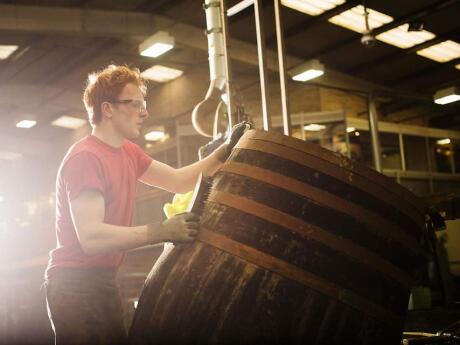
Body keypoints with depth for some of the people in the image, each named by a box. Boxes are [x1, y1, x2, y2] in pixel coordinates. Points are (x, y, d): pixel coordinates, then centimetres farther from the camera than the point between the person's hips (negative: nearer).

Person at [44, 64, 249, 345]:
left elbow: (180, 181, 8)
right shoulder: (85, 157, -20)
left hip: (103, 280, 9)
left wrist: (226, 151, -3)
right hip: (76, 284, -9)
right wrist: (162, 231, -37)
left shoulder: (128, 152, 9)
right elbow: (90, 237, -30)